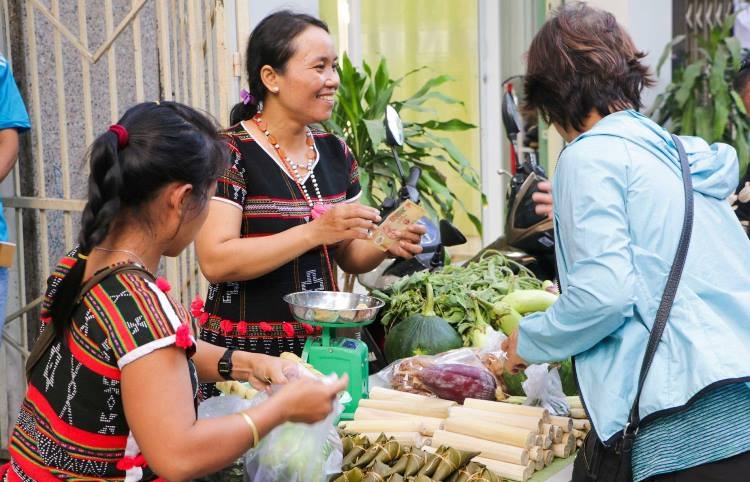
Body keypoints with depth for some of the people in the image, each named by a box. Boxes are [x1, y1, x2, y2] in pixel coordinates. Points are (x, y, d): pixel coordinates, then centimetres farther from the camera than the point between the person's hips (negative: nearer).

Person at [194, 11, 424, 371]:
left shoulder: (335, 152, 7)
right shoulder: (230, 152, -13)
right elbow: (214, 262, -22)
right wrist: (316, 231, -27)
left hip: (325, 342, 6)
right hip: (246, 353, -6)